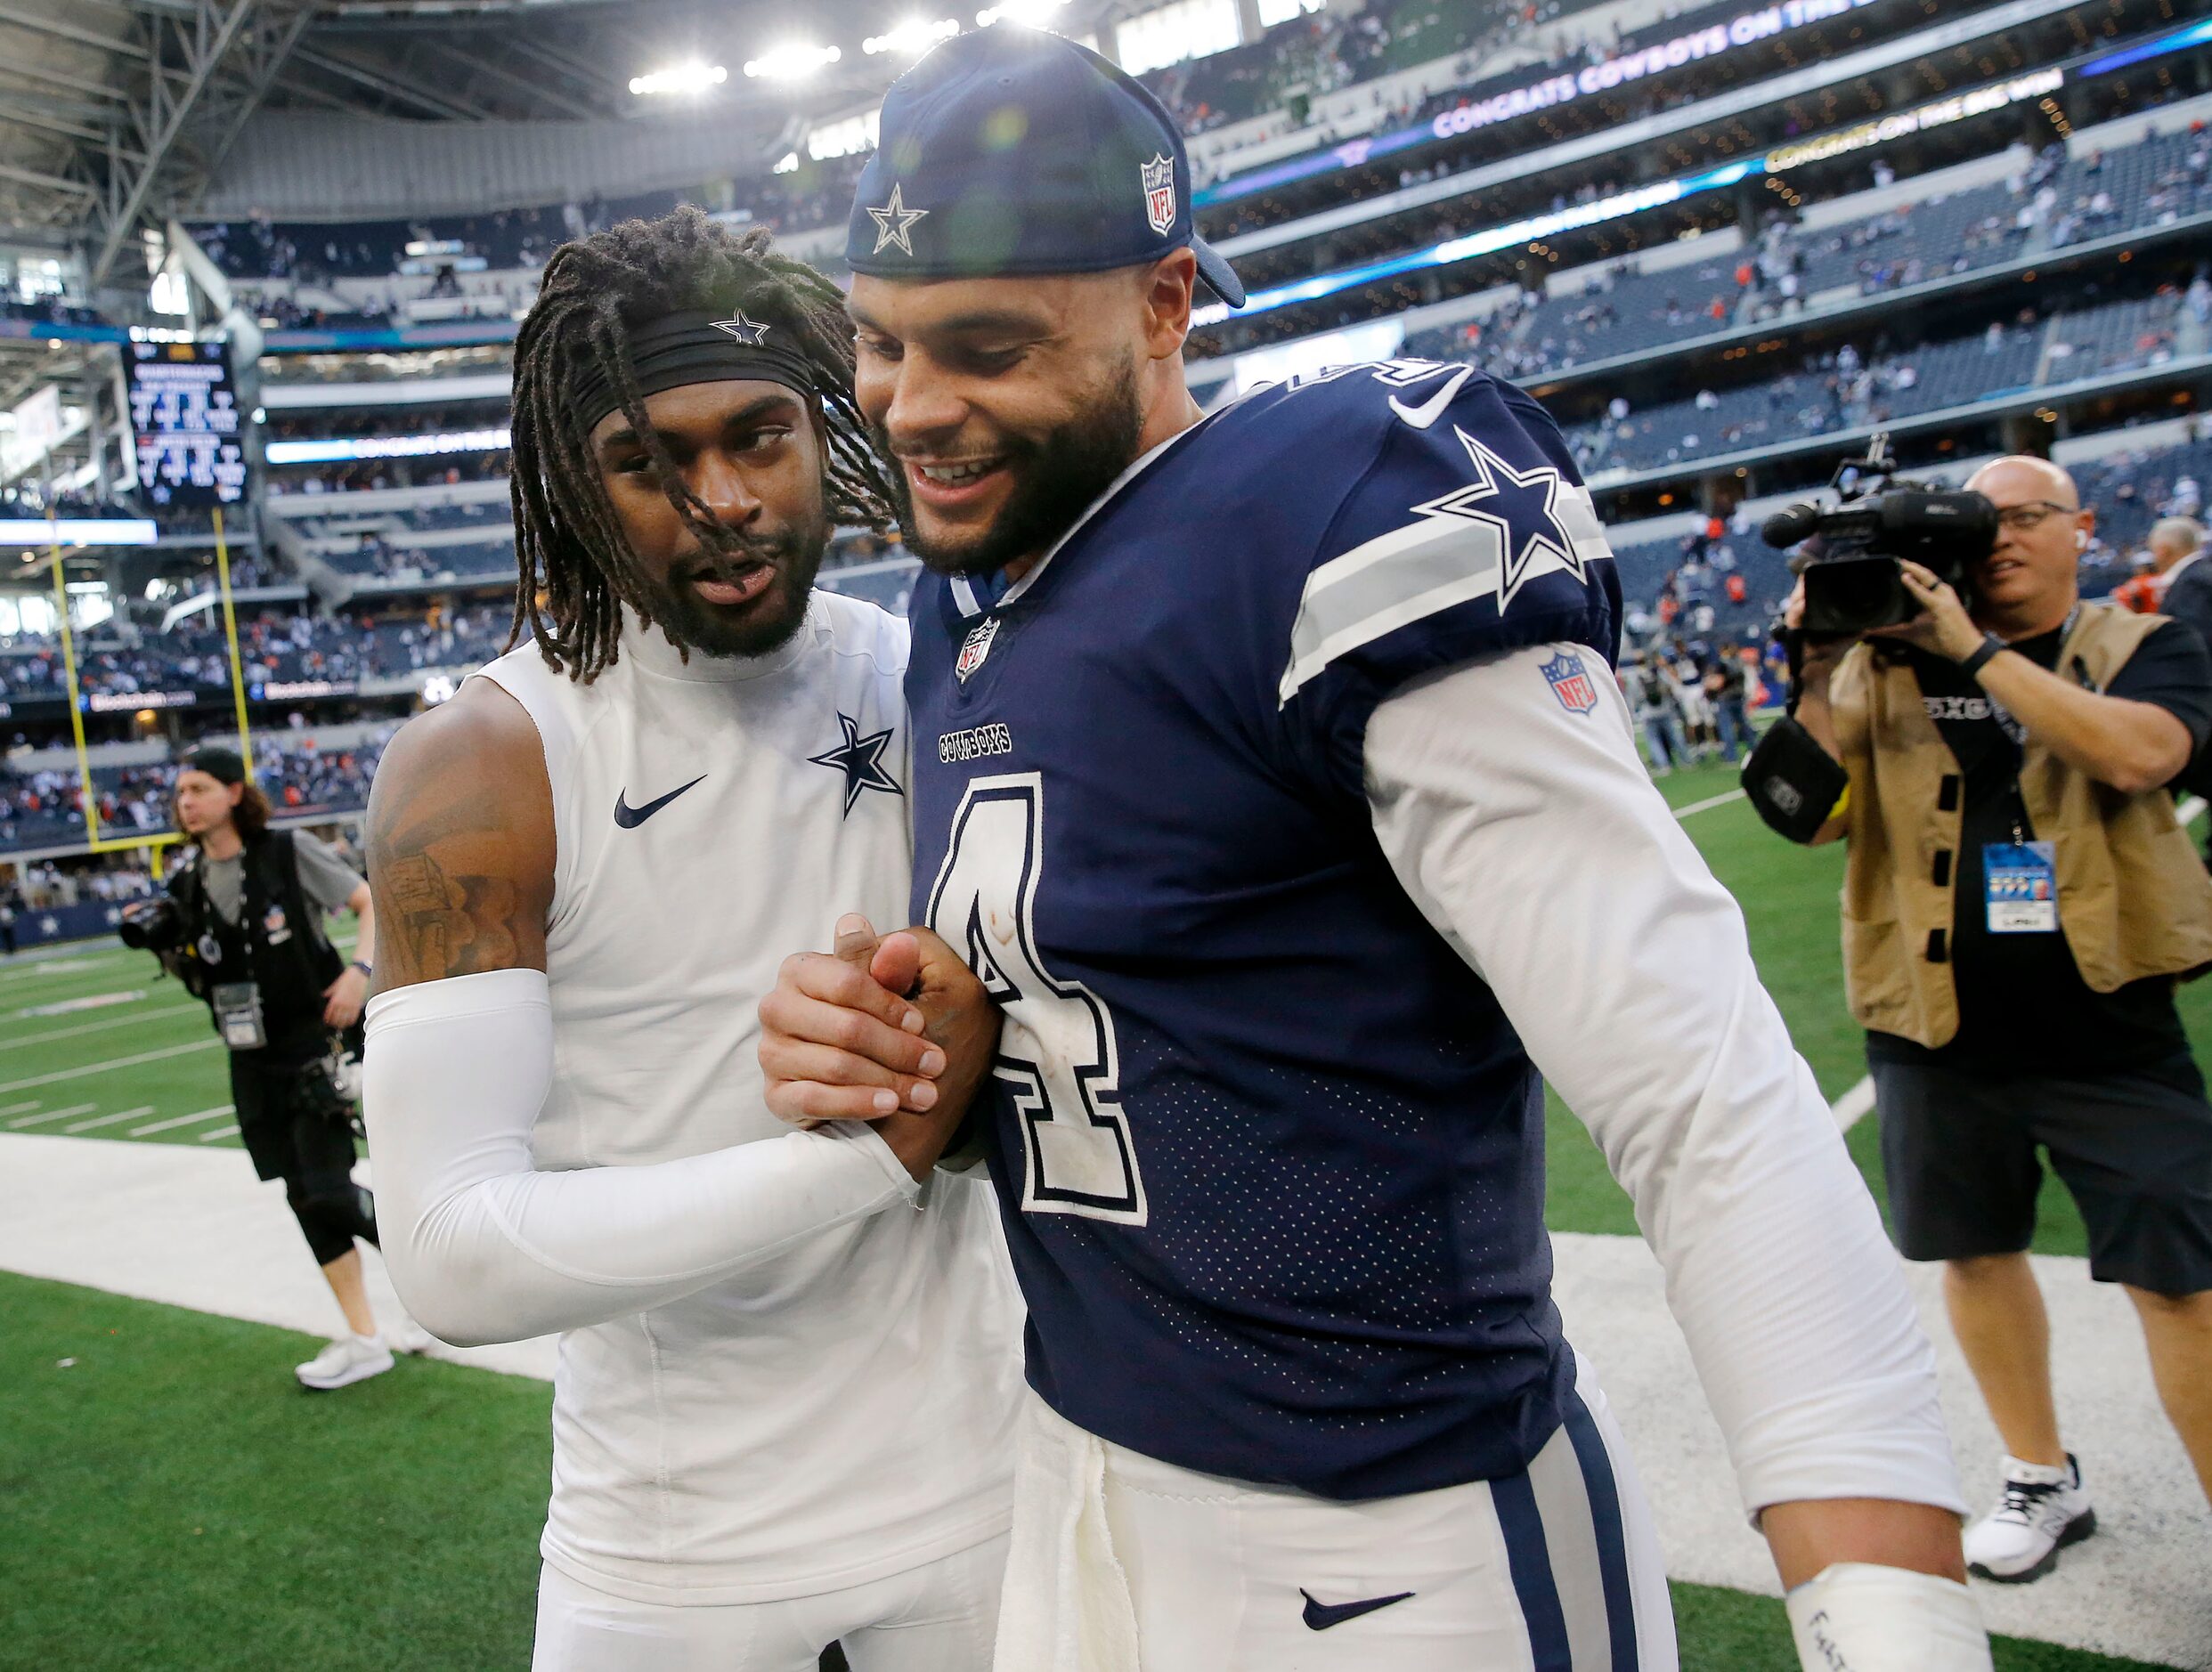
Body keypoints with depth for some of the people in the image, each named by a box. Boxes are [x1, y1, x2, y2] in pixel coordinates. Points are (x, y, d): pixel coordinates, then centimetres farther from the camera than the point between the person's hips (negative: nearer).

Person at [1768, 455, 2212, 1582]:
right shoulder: (1892, 661, 3)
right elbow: (1817, 815, -4)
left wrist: (1977, 650, -22)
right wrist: (1816, 673, -14)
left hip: (2107, 1027, -2)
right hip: (1938, 1024, 3)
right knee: (1977, 1248, 15)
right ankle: (2041, 1481, 35)